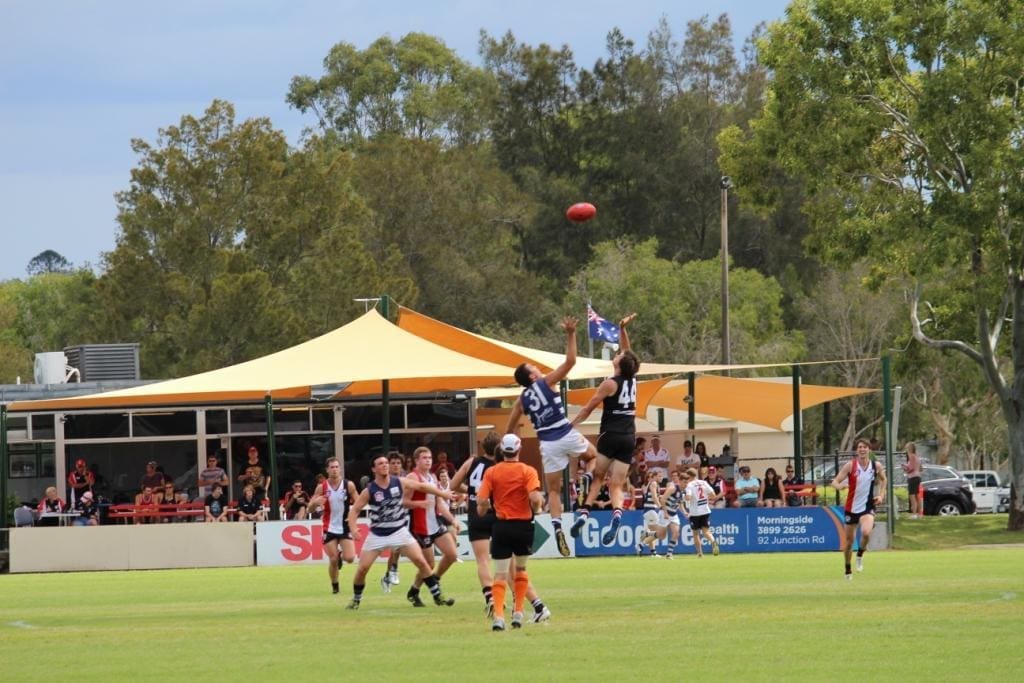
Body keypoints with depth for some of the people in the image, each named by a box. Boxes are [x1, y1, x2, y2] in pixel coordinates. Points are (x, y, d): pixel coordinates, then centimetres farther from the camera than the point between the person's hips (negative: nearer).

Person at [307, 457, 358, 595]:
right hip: (329, 528, 0)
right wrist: (316, 502, -25)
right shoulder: (322, 487, -5)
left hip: (345, 527, 0)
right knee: (333, 560, -4)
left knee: (350, 558, -11)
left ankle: (341, 555, 26)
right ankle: (334, 586, 19)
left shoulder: (349, 485, -6)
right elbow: (310, 507, -2)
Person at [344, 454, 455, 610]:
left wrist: (445, 495, 5)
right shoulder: (369, 491, -10)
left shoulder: (400, 483, -5)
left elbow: (422, 486, 6)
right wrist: (353, 528, -22)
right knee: (362, 568, -6)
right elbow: (354, 510, -5)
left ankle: (437, 596, 1)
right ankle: (356, 600, 17)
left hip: (399, 531, 1)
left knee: (420, 561, -8)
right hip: (377, 535, -1)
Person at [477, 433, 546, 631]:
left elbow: (481, 500, -8)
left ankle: (498, 615, -11)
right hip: (523, 525, 0)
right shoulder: (528, 471, -7)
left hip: (501, 526, 0)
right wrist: (535, 510, 3)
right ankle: (518, 612, 17)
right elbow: (535, 498, -19)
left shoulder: (491, 472, -2)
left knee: (500, 573, 3)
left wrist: (482, 510, 14)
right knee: (521, 569, 20)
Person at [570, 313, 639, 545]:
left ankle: (584, 511, -10)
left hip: (611, 436, -4)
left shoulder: (610, 384, -7)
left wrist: (570, 425, 6)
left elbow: (588, 408, -3)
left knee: (596, 476, 7)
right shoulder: (632, 380, 7)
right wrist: (622, 329, 24)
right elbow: (628, 352, 23)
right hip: (629, 437, 4)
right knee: (616, 485, 0)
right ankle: (617, 515, -25)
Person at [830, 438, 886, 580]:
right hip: (851, 508, 0)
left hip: (867, 506, 0)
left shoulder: (876, 466, -3)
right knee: (849, 539, 9)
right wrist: (840, 485, -36)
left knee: (866, 532, -28)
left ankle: (860, 555, 2)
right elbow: (835, 482, -13)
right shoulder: (850, 466, -9)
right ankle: (848, 570, 29)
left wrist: (881, 495, 6)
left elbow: (883, 479, 19)